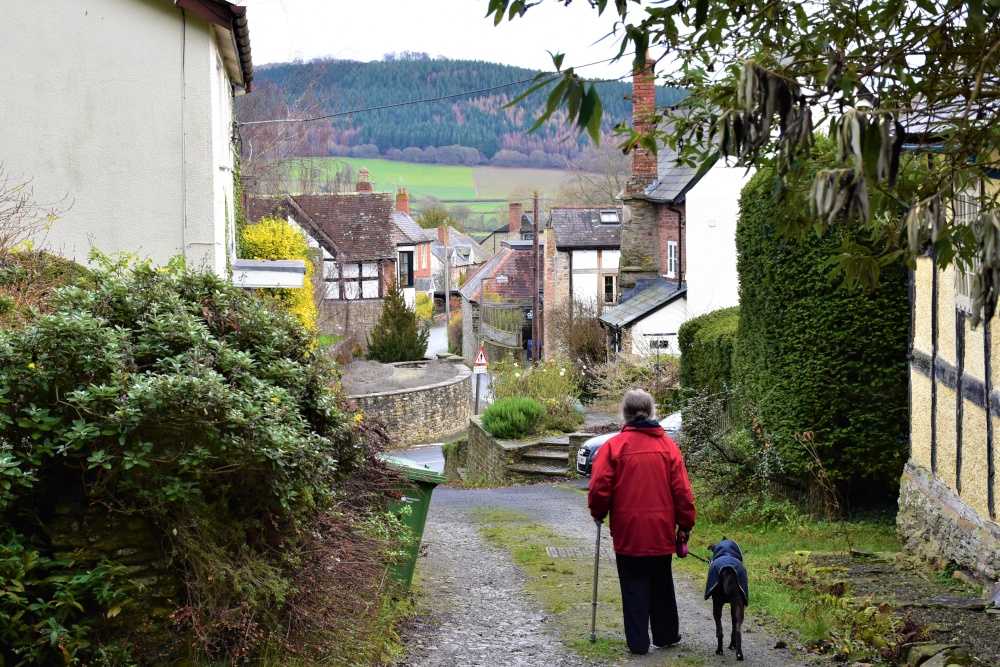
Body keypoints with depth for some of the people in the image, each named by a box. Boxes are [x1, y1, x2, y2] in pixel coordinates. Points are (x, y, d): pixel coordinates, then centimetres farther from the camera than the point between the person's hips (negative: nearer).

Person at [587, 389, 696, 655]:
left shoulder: (613, 446, -9)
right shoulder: (667, 445, -1)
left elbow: (599, 488, -11)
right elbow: (682, 490, -2)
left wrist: (598, 514, 8)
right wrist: (685, 525, 7)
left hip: (628, 532, -2)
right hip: (661, 531, 3)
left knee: (634, 587, 8)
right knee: (661, 585, 18)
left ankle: (638, 642, 10)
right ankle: (665, 635, 28)